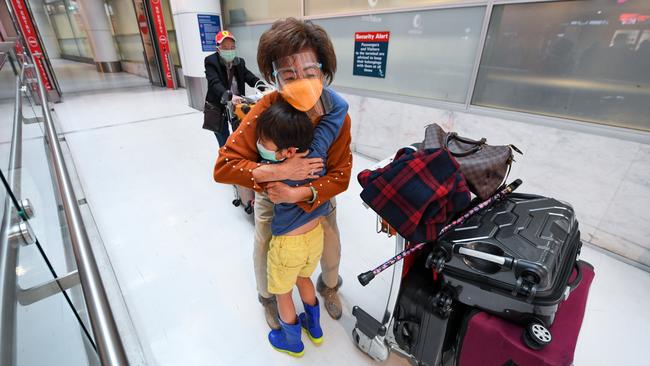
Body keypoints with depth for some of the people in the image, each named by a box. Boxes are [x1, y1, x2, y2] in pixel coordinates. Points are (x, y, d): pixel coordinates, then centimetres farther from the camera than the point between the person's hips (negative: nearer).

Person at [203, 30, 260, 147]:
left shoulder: (239, 62, 1)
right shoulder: (211, 62, -13)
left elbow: (251, 78, -10)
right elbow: (215, 83, -29)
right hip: (217, 110, -3)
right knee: (225, 145, 3)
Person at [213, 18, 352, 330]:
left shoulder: (338, 116, -25)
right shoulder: (265, 110, -30)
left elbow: (341, 174, -22)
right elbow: (223, 166, -32)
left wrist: (299, 194, -37)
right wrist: (280, 170, -43)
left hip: (317, 197, 2)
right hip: (270, 198, -1)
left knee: (331, 253, 18)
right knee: (265, 257, 17)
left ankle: (328, 286, 56)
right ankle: (267, 297, 53)